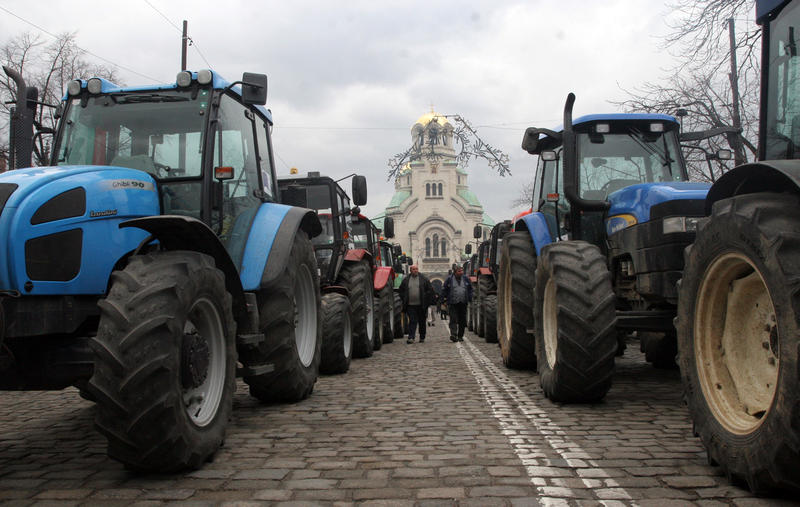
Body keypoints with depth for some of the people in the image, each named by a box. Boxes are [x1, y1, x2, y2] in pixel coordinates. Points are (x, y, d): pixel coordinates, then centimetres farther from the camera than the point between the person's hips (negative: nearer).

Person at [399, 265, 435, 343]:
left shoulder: (424, 279, 3)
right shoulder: (406, 280, 7)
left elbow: (430, 289, 5)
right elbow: (401, 291, 16)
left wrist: (426, 301, -1)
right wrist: (404, 300, 6)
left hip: (421, 305, 0)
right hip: (410, 305, 0)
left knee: (422, 322, 9)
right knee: (412, 321, -6)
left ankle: (422, 337, 21)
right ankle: (411, 337, -9)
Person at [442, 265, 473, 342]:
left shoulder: (466, 278, 9)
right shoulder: (449, 279, 2)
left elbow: (470, 289, 17)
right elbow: (444, 290, 9)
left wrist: (469, 298, 8)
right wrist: (445, 298, 2)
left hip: (463, 303, 3)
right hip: (453, 303, -3)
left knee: (462, 320, 6)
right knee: (453, 319, -12)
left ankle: (460, 336, 15)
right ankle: (453, 335, -19)